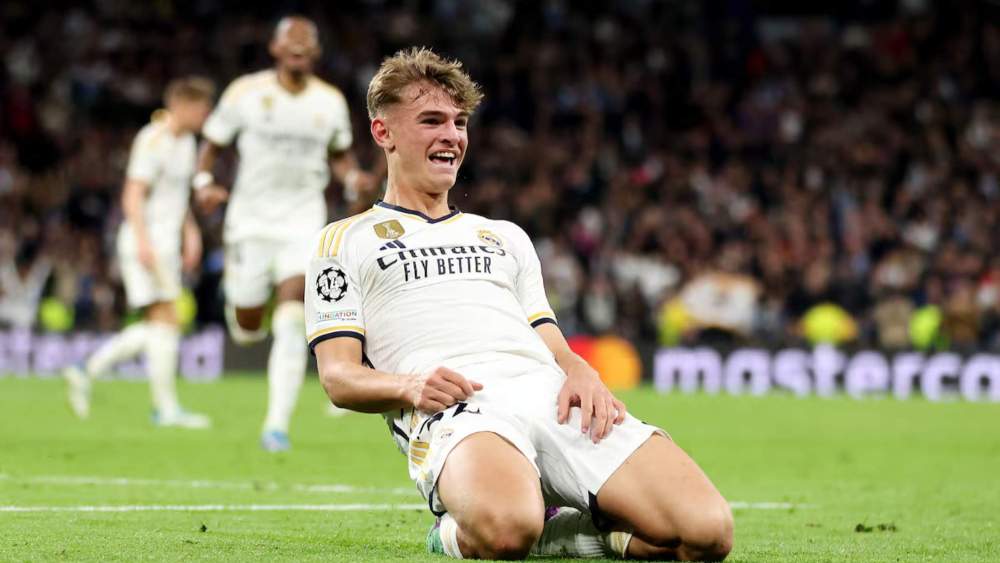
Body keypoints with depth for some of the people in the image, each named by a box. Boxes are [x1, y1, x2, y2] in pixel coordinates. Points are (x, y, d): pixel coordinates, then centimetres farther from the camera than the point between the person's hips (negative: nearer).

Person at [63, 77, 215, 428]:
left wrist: (190, 233, 19)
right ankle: (167, 408, -9)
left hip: (165, 243, 10)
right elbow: (133, 195, -18)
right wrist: (143, 241, -26)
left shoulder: (185, 141, 15)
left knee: (156, 329, 9)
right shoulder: (152, 140, -13)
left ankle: (87, 373, 13)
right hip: (148, 241, -10)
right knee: (166, 320, -11)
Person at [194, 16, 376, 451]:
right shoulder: (246, 93, -4)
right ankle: (237, 299, 48)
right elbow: (212, 143, 6)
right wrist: (204, 182, -13)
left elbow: (339, 154, 20)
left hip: (303, 219, 0)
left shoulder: (330, 102, 3)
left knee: (291, 324, -18)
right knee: (247, 331, 8)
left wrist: (353, 178, -2)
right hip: (251, 218, 0)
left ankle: (277, 424, -15)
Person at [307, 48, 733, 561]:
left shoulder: (505, 237, 35)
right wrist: (408, 386, -13)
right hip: (453, 407, -5)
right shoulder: (343, 243, 21)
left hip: (555, 399, 5)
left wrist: (582, 375, 1)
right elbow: (338, 377, 9)